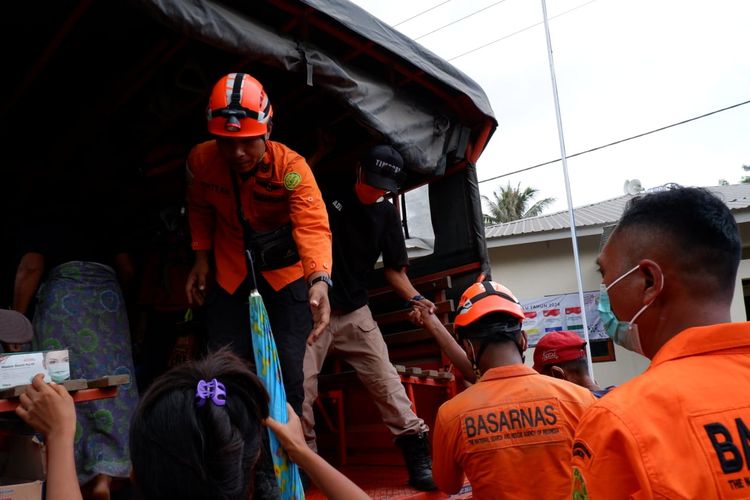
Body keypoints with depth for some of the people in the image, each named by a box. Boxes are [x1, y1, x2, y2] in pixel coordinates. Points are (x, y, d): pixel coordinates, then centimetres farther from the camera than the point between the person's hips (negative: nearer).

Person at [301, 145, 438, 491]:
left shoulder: (386, 215, 7)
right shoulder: (328, 194, -1)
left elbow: (394, 268, 7)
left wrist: (414, 298, -9)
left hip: (355, 312, 2)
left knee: (385, 379, -7)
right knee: (302, 384, -5)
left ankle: (417, 457, -2)